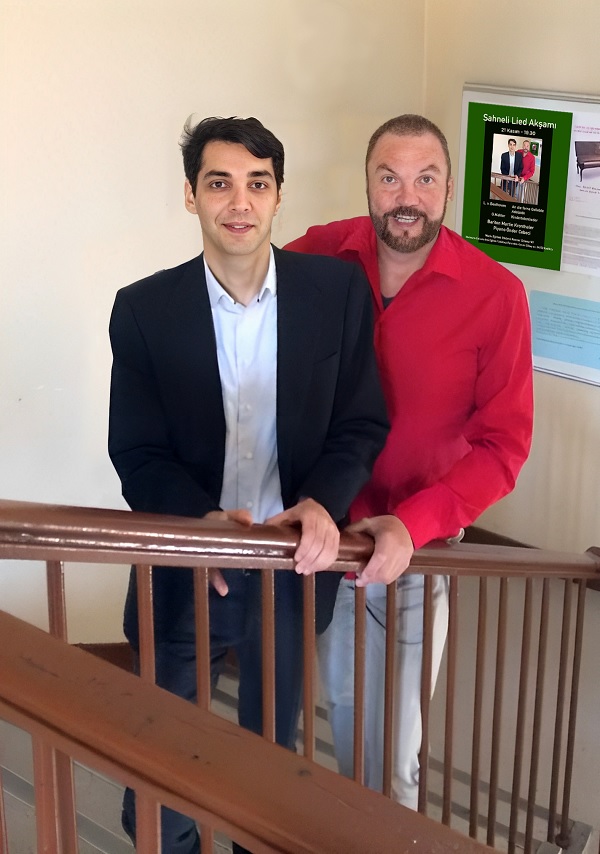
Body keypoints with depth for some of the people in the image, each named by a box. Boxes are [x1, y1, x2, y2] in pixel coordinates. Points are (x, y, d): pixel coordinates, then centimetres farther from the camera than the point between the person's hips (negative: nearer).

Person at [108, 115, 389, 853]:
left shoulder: (337, 289, -9)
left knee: (272, 751, 23)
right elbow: (137, 454, -8)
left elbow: (361, 424, -4)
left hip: (293, 564, 1)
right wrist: (201, 519, -27)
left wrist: (323, 502, -22)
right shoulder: (143, 309, -11)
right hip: (187, 567, -1)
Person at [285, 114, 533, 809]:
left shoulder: (494, 294, -16)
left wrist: (413, 524, -24)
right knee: (341, 698, 22)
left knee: (394, 726, 10)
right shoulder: (320, 257, -10)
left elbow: (503, 444, -12)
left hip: (419, 544, -2)